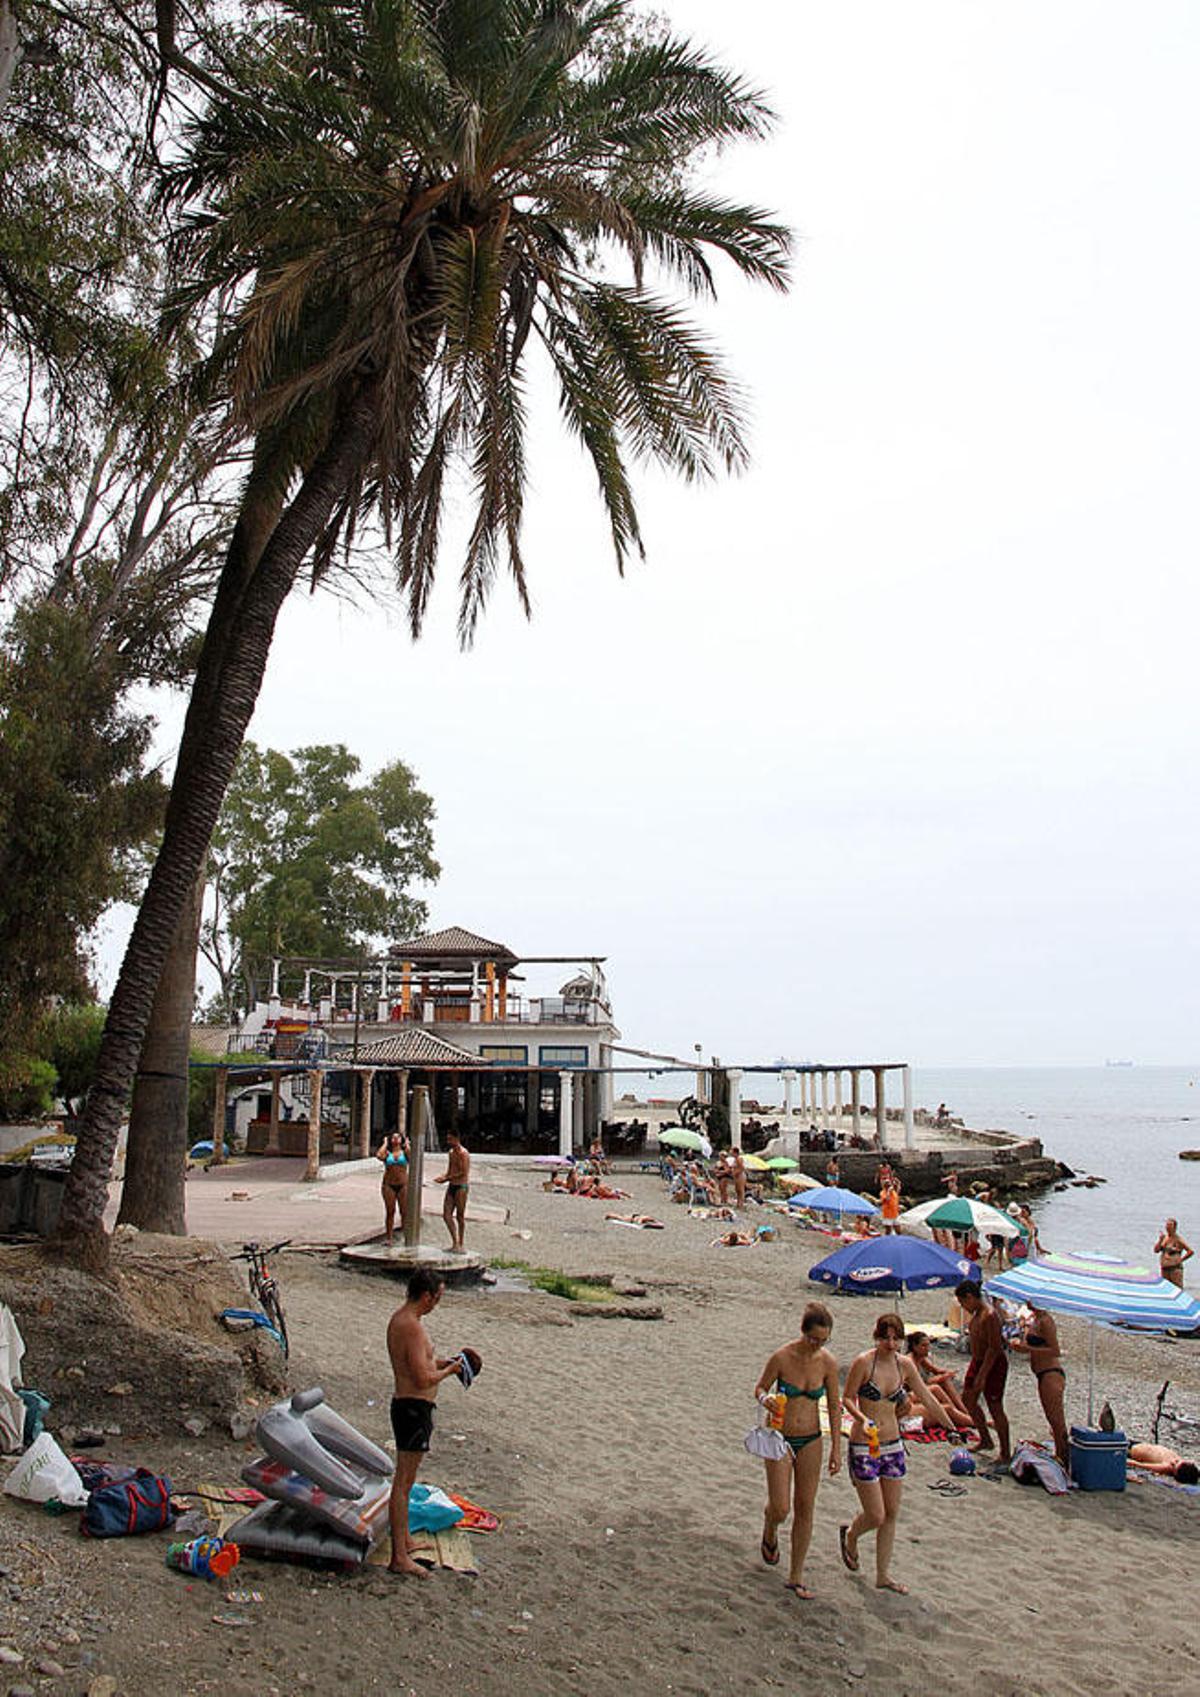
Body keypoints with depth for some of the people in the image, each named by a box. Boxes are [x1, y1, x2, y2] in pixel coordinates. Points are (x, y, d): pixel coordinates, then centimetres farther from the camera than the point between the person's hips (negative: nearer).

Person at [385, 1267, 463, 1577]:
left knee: (405, 1478, 21)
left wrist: (441, 1362, 12)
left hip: (405, 1404, 11)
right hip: (414, 1408, -11)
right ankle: (399, 1557, 3)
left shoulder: (398, 1319, 9)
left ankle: (404, 1540, 35)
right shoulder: (412, 1327, -23)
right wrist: (449, 1370, -9)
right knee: (404, 1481, -4)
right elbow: (423, 1379, -26)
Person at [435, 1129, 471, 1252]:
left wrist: (447, 1179, -19)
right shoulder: (450, 1153, 15)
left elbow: (463, 1173, -19)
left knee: (460, 1216, -1)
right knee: (446, 1215, 2)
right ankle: (455, 1243, 11)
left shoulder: (463, 1153, -12)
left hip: (461, 1187, -8)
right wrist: (442, 1176, 1)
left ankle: (460, 1245, 8)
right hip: (451, 1186, 8)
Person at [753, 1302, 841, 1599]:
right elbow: (760, 1387, -4)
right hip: (779, 1439, -3)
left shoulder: (828, 1363, -8)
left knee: (805, 1509, 6)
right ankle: (770, 1529, 33)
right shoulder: (781, 1358, -17)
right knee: (780, 1510, -5)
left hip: (811, 1441, 3)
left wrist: (836, 1449, 1)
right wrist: (765, 1399, -27)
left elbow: (834, 1406, 2)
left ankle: (796, 1576, 20)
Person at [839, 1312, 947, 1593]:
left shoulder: (905, 1364, 0)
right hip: (864, 1446, -5)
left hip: (893, 1445, 5)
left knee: (892, 1514, 10)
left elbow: (927, 1399, 11)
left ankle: (883, 1575, 26)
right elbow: (847, 1398, -8)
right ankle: (850, 1536, 30)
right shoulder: (863, 1362, -15)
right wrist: (863, 1419, -25)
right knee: (876, 1516, -2)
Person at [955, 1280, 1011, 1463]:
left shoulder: (989, 1315, -26)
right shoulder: (976, 1313, 4)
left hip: (993, 1365, -10)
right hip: (978, 1361, 10)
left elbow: (994, 1348, -26)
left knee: (995, 1408, 0)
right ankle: (986, 1440, 32)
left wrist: (982, 1376, -25)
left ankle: (1006, 1453, 12)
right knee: (968, 1399, 17)